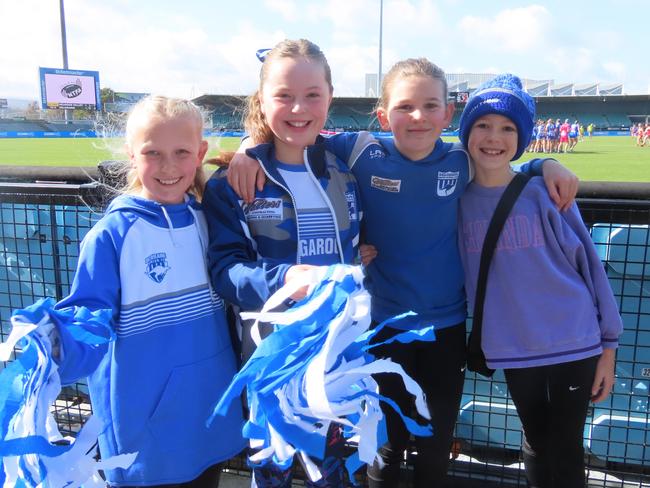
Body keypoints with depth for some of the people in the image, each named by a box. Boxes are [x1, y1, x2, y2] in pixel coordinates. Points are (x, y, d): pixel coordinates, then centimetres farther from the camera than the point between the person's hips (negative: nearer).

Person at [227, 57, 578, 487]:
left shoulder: (461, 161, -6)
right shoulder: (364, 153, -12)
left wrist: (546, 165, -2)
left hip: (449, 324, 2)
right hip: (385, 323, -2)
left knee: (438, 445, 20)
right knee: (389, 441, 17)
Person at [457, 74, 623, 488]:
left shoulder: (544, 193, -10)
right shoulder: (457, 200, -3)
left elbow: (588, 264, -5)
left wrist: (608, 346, -3)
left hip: (575, 343, -2)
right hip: (513, 349, 2)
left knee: (566, 454, 11)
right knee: (536, 444, 20)